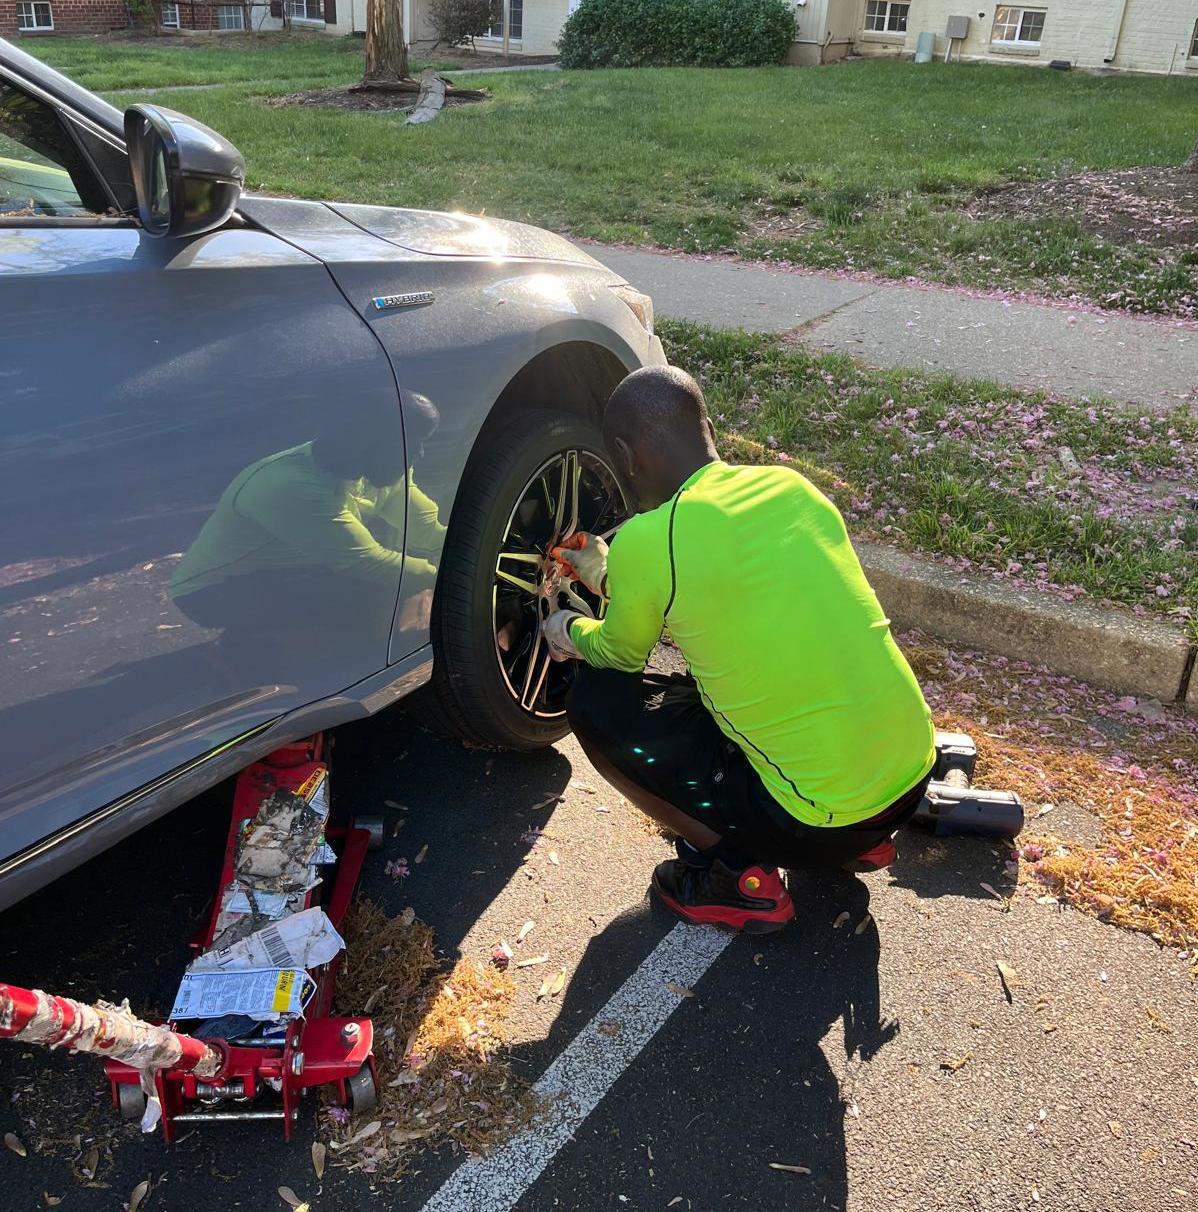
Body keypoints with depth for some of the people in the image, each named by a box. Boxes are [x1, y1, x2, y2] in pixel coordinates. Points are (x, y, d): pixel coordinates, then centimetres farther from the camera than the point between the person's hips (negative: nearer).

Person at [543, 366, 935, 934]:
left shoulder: (644, 541, -14)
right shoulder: (791, 486, 5)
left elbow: (620, 655, 8)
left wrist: (570, 631, 30)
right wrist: (608, 574, 35)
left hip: (822, 825, -7)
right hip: (914, 770, 7)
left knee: (595, 701, 4)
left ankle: (739, 876, 7)